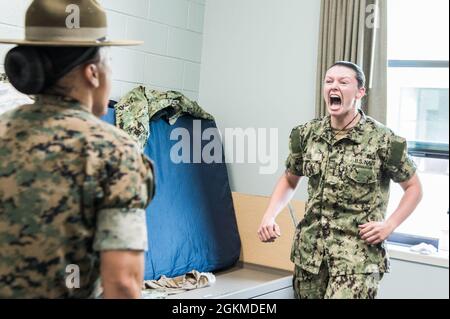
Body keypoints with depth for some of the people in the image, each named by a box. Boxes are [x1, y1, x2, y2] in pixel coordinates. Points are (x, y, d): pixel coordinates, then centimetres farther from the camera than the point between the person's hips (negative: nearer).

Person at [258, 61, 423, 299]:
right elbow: (289, 180, 17)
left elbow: (414, 188, 4)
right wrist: (269, 216, 2)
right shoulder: (306, 134, 3)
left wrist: (389, 225, -8)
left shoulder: (383, 141, -9)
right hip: (310, 250, 4)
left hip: (358, 253, -4)